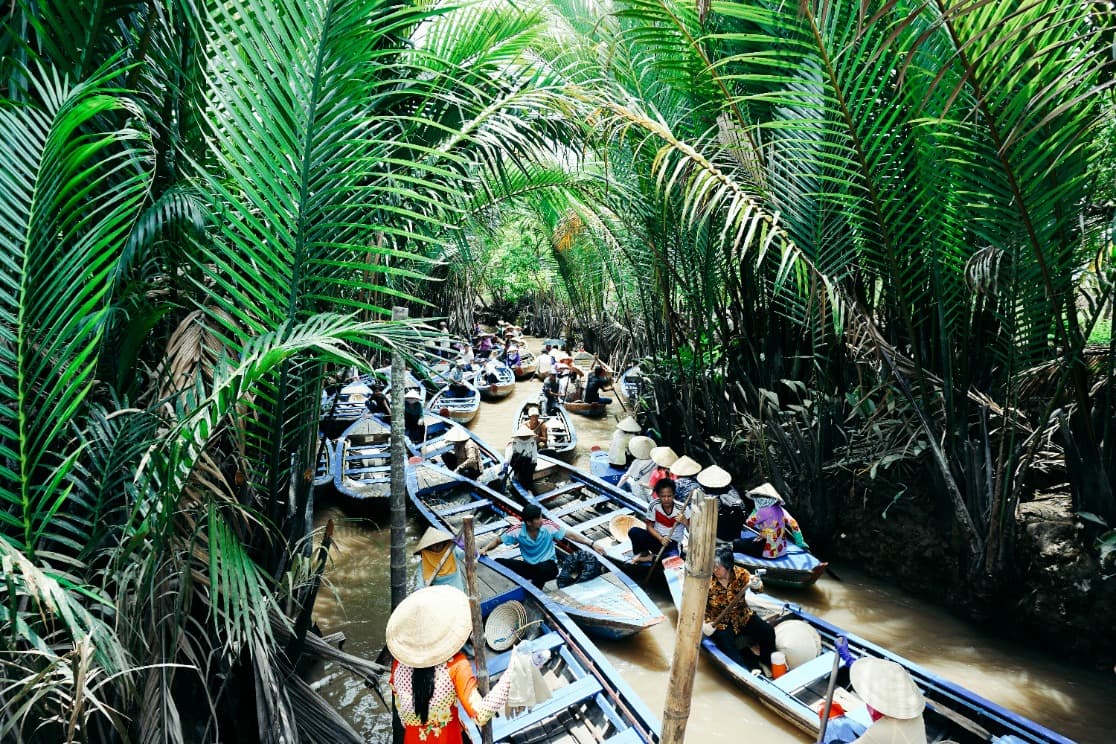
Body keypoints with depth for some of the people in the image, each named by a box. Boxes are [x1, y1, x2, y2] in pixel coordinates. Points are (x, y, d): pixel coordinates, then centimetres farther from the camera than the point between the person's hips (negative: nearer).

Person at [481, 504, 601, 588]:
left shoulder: (549, 527, -16)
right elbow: (498, 540, -1)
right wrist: (485, 549, -21)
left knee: (543, 568, -41)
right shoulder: (518, 531, -13)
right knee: (498, 562, -19)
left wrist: (591, 545, -11)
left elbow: (570, 535, -7)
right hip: (529, 566, 2)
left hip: (548, 566, -2)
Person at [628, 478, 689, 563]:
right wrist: (661, 538, -20)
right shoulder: (654, 505, -12)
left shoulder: (682, 509, -17)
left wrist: (685, 522, -35)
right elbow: (649, 526, -3)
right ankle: (643, 553, 4)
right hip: (656, 538, 2)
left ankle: (650, 558, -5)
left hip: (672, 544, -1)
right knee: (633, 532, -27)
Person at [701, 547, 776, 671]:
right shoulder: (708, 582, -15)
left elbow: (758, 587, -24)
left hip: (743, 617, 2)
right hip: (720, 623, -2)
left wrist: (756, 584, -49)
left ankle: (768, 661, 12)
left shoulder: (740, 573, -11)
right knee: (727, 647, -28)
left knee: (768, 632, -14)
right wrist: (704, 625, -28)